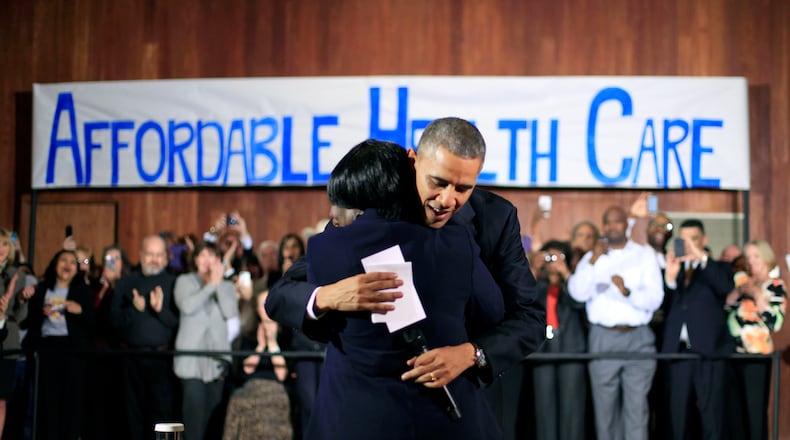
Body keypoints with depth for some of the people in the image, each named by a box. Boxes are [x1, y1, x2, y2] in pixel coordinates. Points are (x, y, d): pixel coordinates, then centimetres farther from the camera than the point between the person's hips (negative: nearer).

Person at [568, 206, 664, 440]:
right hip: (603, 339, 1)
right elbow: (578, 293, -3)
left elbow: (655, 298, -3)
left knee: (637, 406, -6)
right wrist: (593, 261, -12)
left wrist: (627, 292, -20)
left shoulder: (645, 255, 8)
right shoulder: (592, 256, 12)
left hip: (638, 339, -1)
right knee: (605, 406, 3)